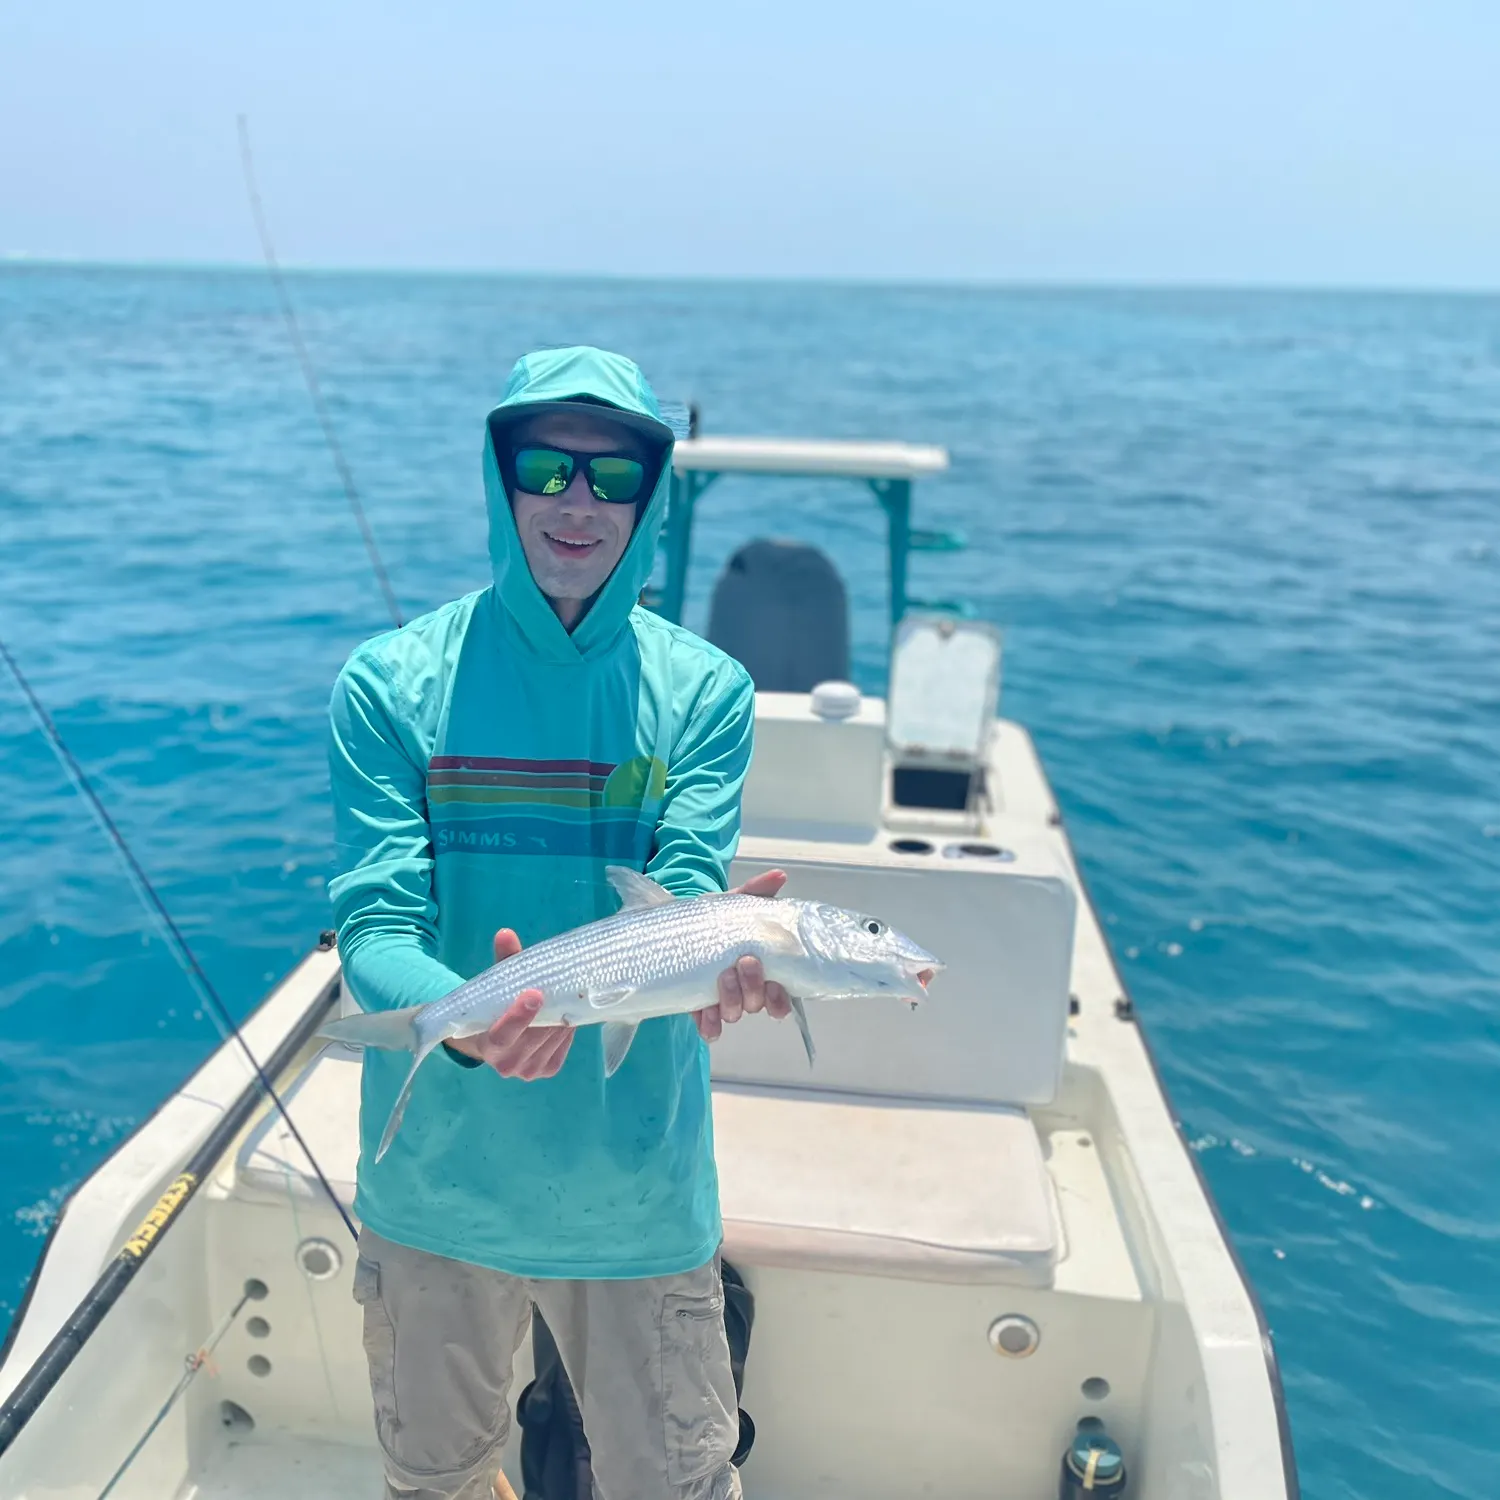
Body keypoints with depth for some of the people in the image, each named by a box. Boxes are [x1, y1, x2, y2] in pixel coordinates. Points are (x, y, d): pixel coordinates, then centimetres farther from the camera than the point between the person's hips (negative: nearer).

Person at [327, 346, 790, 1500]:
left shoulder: (704, 691, -5)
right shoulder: (392, 683, -8)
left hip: (639, 1196, 0)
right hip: (435, 1178, 1)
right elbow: (375, 927, -15)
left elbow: (683, 898, -15)